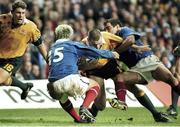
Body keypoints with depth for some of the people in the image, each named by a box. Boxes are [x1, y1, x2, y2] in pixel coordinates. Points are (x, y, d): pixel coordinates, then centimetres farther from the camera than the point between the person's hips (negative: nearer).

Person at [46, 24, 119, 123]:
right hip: (70, 79, -4)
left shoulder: (52, 49, 27)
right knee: (95, 86, 21)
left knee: (62, 98, 39)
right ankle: (84, 108, -5)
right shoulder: (72, 45, 13)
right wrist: (112, 54, 28)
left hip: (54, 85, 4)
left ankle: (78, 119, 17)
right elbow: (94, 52, 12)